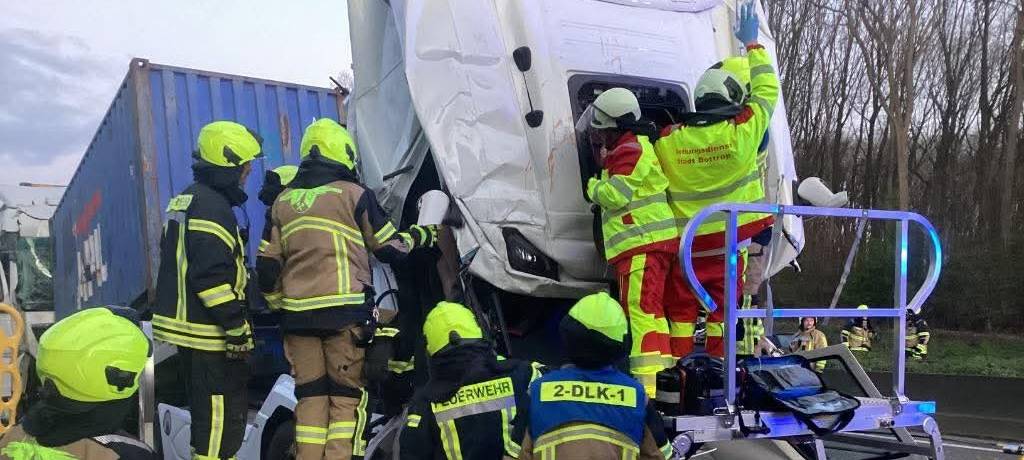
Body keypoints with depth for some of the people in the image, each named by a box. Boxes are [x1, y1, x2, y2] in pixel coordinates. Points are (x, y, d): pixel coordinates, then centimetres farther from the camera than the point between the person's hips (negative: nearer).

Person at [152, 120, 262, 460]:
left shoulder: (187, 200, 19)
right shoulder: (212, 206, -16)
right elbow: (212, 275, -23)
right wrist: (237, 326, -20)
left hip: (188, 327, 11)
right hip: (209, 333, -11)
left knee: (209, 413, 21)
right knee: (223, 415, -7)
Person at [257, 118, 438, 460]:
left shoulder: (283, 201, 14)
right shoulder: (353, 194, 0)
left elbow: (267, 266, 14)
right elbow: (391, 248, 5)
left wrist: (278, 303, 28)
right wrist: (424, 235, 22)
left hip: (298, 313, 5)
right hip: (344, 311, -4)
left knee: (310, 397, 9)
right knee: (347, 396, 1)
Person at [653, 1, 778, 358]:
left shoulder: (668, 139, -11)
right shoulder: (742, 131, -14)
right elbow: (767, 90, 1)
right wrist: (752, 44, 10)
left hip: (688, 240, 1)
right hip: (730, 237, 0)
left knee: (683, 307, 12)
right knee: (722, 307, 12)